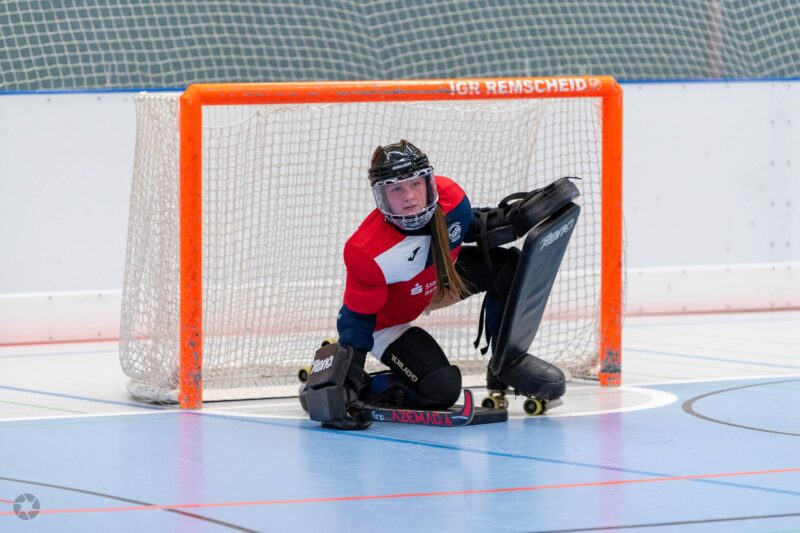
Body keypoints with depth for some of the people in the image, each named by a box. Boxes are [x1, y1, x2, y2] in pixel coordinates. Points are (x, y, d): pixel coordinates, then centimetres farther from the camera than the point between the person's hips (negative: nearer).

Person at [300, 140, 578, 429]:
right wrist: (346, 384, -35)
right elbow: (356, 320, -30)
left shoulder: (449, 197, -25)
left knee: (507, 265, -9)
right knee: (441, 389, -22)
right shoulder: (368, 253, -40)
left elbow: (469, 227, 1)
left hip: (438, 281, 7)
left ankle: (507, 362, 8)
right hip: (387, 319, -6)